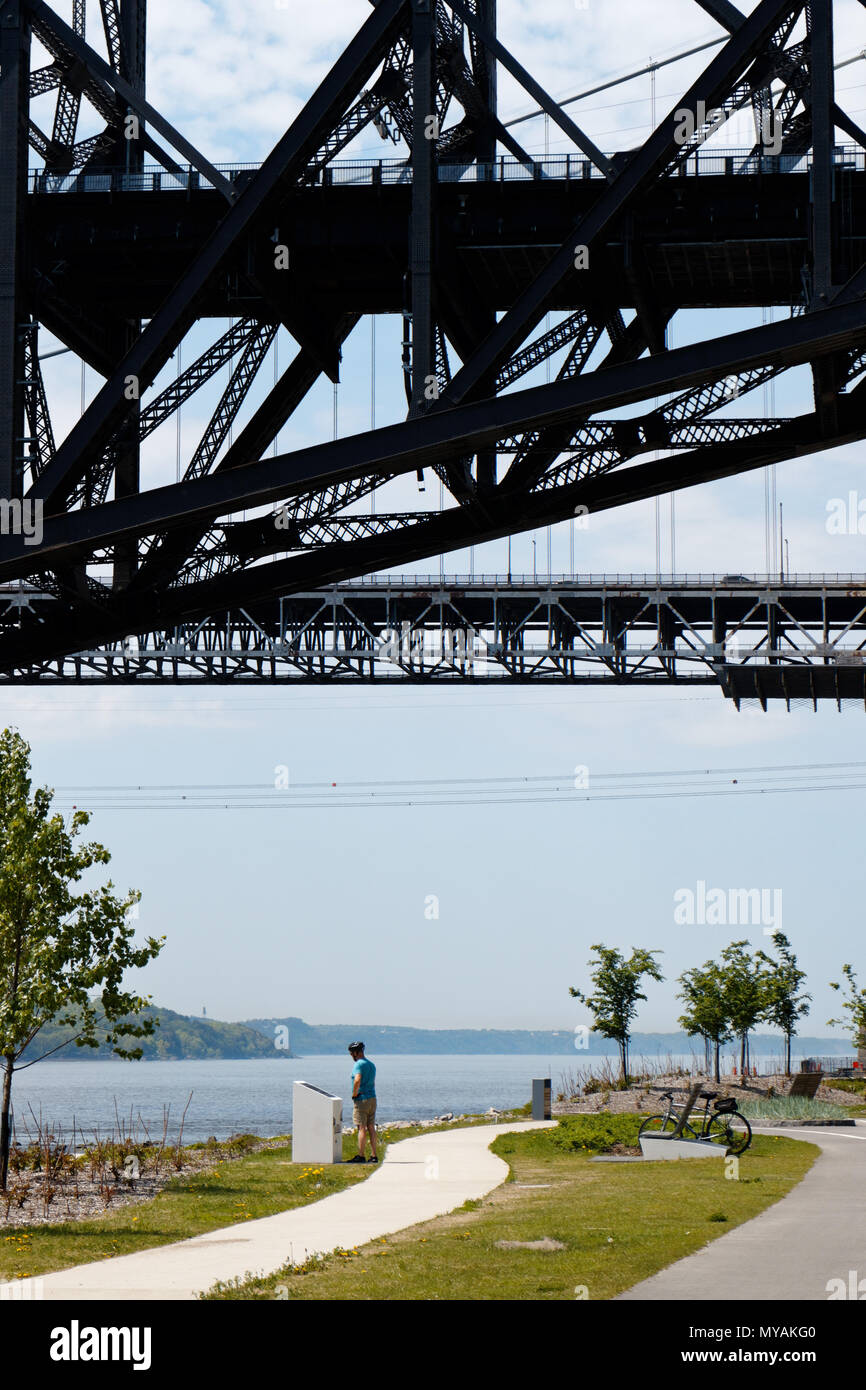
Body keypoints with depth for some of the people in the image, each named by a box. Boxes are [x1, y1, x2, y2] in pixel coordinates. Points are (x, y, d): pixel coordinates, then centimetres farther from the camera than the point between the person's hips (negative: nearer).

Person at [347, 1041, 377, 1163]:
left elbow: (357, 1080, -28)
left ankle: (361, 1156, -4)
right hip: (372, 1098, 8)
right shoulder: (371, 1064, 16)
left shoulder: (359, 1064, -12)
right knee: (371, 1128, 9)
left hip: (362, 1099, -8)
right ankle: (374, 1155, 8)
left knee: (362, 1128, -5)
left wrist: (354, 1095, -14)